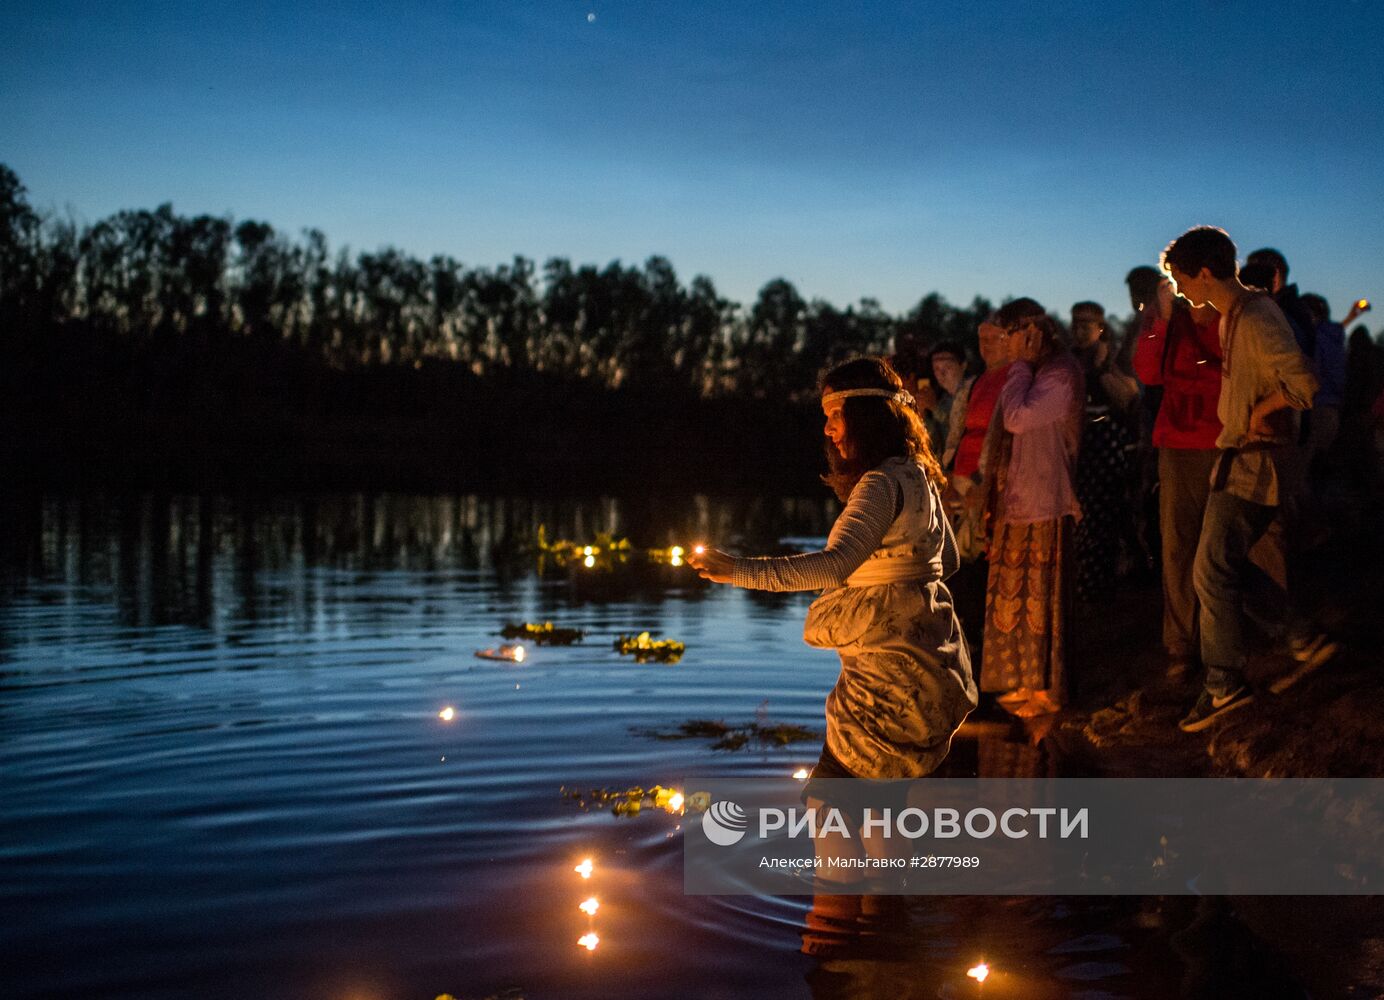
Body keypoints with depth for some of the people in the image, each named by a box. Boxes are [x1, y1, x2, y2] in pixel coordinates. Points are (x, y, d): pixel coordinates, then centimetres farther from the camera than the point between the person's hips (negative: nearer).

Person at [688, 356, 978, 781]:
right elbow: (947, 560, 24)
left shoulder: (883, 484, -18)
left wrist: (743, 570, -35)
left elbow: (835, 564, -33)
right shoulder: (918, 477, 12)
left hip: (892, 670, -10)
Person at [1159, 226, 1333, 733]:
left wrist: (1262, 409, -14)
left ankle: (1225, 684, 0)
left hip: (1252, 462, -10)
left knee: (1213, 572, -8)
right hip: (1240, 458, 10)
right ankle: (1305, 639, 22)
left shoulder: (1257, 320, -20)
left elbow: (1306, 384, -27)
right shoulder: (1235, 314, 11)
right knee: (1227, 567, 14)